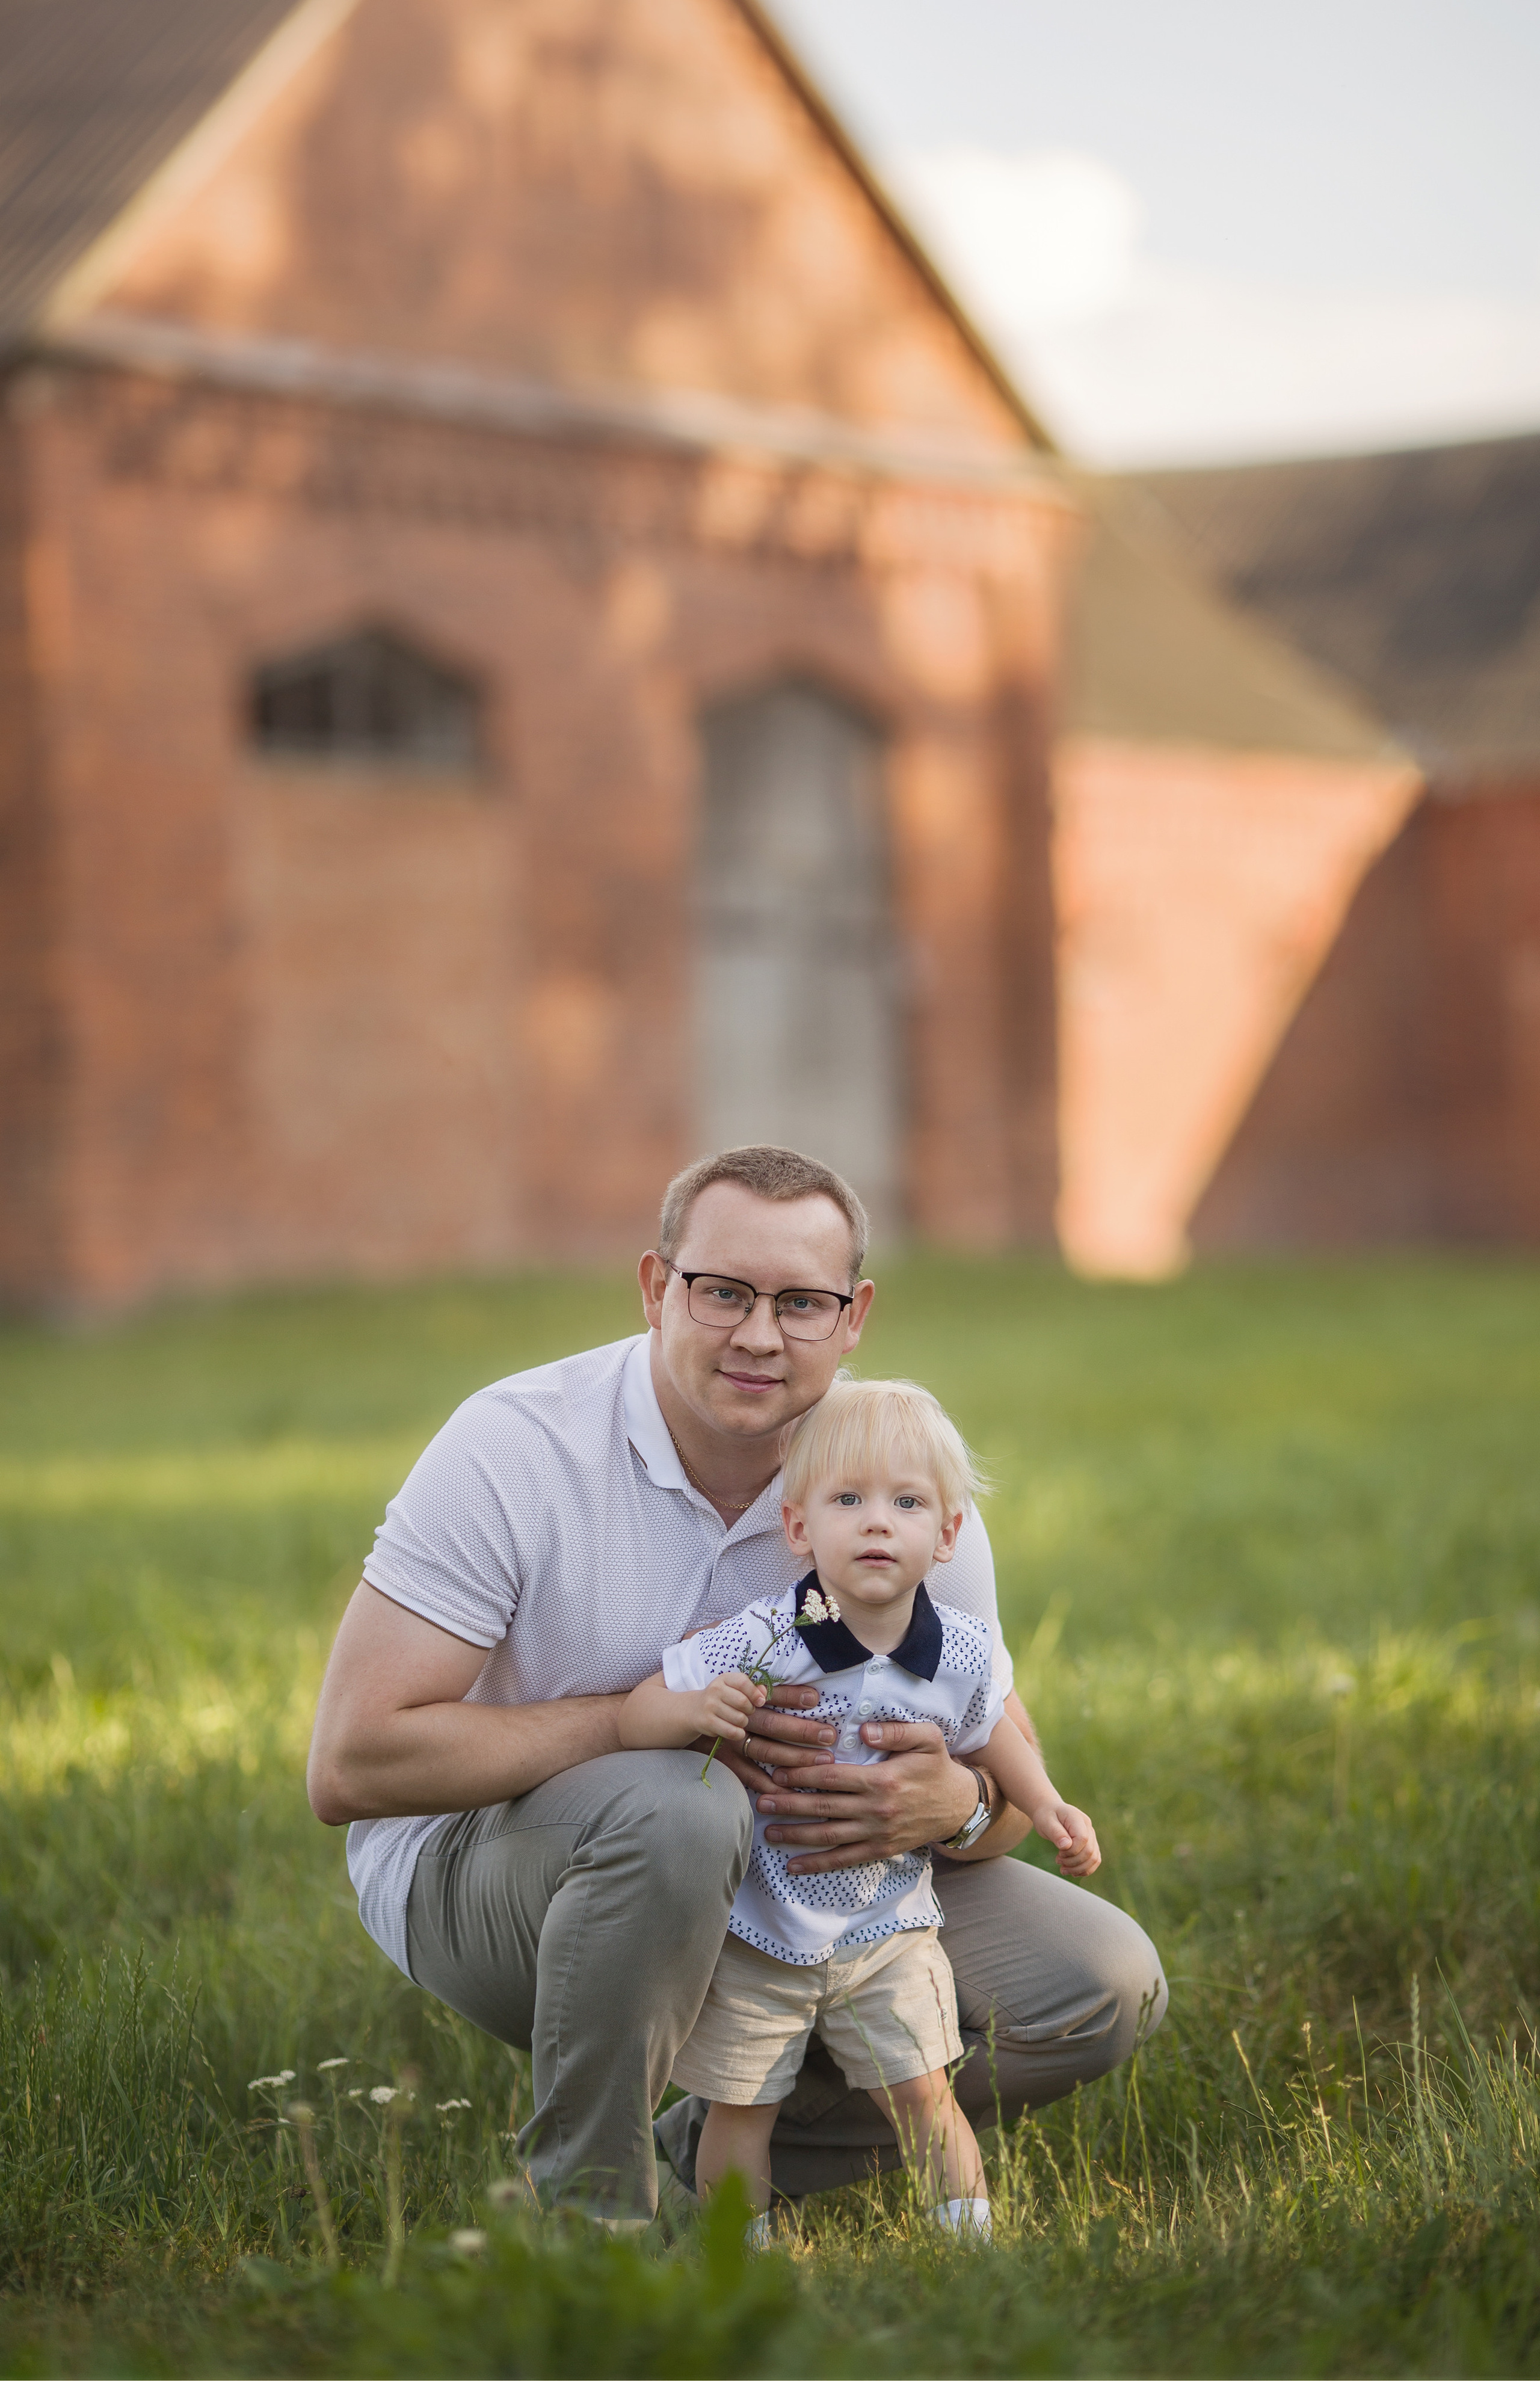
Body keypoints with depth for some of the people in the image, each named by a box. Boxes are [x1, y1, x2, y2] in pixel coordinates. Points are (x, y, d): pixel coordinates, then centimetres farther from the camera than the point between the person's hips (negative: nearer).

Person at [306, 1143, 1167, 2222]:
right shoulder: (515, 1447, -21)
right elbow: (352, 1766, -26)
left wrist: (954, 1806, -29)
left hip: (776, 1887, 5)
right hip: (479, 1863, -5)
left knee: (1103, 1984, -9)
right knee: (676, 1807, -39)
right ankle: (581, 2200, -17)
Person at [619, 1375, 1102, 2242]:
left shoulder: (960, 1654, -10)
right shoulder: (760, 1642, -22)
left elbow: (987, 1730, 14)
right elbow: (636, 1714, -17)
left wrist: (1046, 1807, 7)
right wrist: (696, 1711, -36)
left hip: (888, 1930, 2)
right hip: (758, 1930, -2)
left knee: (923, 2097, 1)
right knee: (742, 2108, 8)